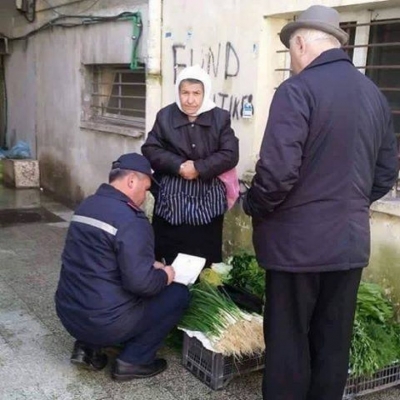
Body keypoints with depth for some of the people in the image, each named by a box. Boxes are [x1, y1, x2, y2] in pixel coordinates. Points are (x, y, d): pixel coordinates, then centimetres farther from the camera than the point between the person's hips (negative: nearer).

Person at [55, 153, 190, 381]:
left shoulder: (87, 206, 8)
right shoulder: (130, 221, -20)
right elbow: (140, 283, -25)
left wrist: (151, 266, 15)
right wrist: (164, 276, -4)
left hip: (68, 312, 8)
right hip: (103, 322, -8)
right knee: (178, 294, 4)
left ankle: (87, 348, 18)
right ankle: (133, 361, 5)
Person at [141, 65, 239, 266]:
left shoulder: (220, 118, 2)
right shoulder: (165, 116, 5)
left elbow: (230, 155, -5)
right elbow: (150, 150, -1)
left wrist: (199, 168, -17)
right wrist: (178, 166, -16)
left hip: (207, 202, 0)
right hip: (170, 201, 1)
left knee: (206, 261, 4)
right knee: (169, 260, 3)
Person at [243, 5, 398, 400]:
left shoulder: (297, 90, -13)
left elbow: (278, 171, -21)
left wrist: (254, 208, -3)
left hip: (297, 241, -6)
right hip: (350, 240, 7)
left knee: (288, 342, 8)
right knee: (333, 344, 17)